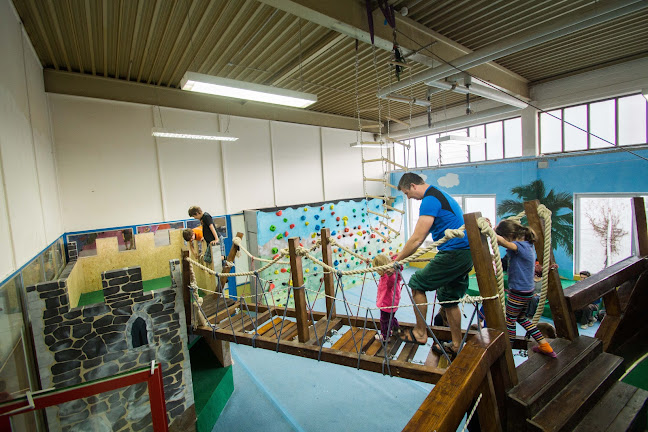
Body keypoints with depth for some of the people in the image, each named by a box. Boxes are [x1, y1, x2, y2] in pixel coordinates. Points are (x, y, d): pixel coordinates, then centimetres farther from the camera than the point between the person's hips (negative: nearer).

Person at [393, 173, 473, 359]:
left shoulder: (430, 200, -13)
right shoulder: (441, 195, 20)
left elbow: (417, 239, -18)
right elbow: (422, 237, 22)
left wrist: (396, 260, -9)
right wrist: (403, 255, 22)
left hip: (453, 253, -10)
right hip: (467, 254, 10)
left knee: (417, 283, 1)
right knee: (449, 299, 18)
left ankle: (420, 333, 12)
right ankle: (456, 346, 29)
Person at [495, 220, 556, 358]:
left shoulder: (520, 246, -24)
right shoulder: (528, 244, 3)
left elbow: (500, 240, -42)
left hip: (518, 292, -9)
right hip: (527, 290, 9)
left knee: (509, 321, 6)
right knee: (521, 318, 25)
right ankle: (545, 346, 35)